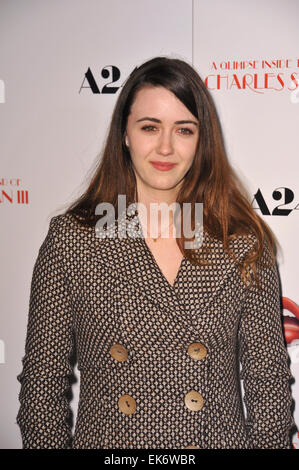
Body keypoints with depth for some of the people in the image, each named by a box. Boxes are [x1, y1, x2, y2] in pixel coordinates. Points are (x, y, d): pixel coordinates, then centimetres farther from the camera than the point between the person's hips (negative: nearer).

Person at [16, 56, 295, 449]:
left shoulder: (244, 243, -5)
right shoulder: (70, 239, -8)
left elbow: (269, 379, -2)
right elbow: (42, 380, -4)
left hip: (223, 438, 1)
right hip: (104, 438, 0)